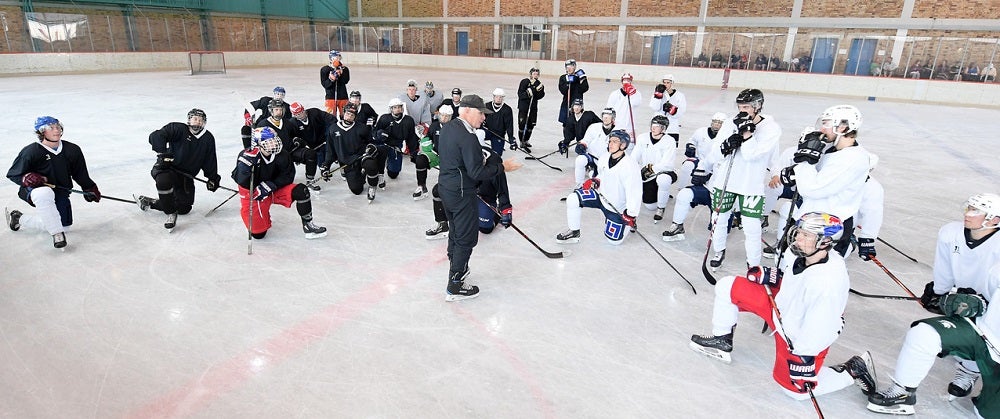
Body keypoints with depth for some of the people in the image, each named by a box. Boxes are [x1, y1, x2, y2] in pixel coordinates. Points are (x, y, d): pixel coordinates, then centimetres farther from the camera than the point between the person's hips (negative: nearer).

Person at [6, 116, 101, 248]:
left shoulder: (72, 150, -4)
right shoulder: (31, 152, -15)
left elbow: (81, 174, 9)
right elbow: (13, 174, -6)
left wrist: (90, 188, 4)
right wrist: (26, 178, -25)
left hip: (60, 191, 5)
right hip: (33, 189, -5)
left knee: (64, 226, 8)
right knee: (45, 193, -43)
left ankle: (19, 218, 31)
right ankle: (57, 233, -31)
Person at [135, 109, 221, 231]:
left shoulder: (208, 139, 6)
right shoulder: (178, 129, -9)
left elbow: (210, 161, 10)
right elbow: (156, 136, -22)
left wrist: (213, 178, 5)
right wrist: (163, 153, -31)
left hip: (186, 176, 5)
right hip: (167, 167, -5)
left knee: (184, 208, 3)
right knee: (164, 180, -41)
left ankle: (150, 203, 25)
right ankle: (171, 213, -19)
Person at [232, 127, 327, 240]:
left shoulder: (281, 156, -14)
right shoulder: (246, 155, -22)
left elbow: (288, 176, -8)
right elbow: (241, 180, -30)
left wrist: (270, 185, -21)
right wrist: (247, 160, -42)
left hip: (274, 190, 3)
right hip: (252, 195, -2)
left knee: (301, 190, -22)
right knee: (258, 234, -6)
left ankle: (308, 225, -7)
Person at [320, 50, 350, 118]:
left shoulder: (344, 69, 4)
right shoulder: (324, 70, 0)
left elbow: (346, 81, -9)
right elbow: (324, 84, -4)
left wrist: (341, 73, -22)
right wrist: (331, 80, -22)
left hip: (342, 96, 2)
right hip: (330, 96, -2)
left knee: (344, 115, 9)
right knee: (330, 116, -5)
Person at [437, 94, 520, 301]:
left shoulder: (447, 128, 7)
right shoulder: (468, 137, -23)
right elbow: (476, 172, -25)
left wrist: (480, 156, 13)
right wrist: (501, 167, -16)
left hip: (445, 187, 10)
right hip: (462, 193, -10)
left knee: (455, 231, 24)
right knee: (466, 238, 0)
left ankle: (457, 269, 41)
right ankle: (455, 286, 6)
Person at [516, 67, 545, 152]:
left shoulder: (538, 83, 6)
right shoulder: (524, 82, -8)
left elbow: (539, 97, 1)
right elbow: (520, 94, -14)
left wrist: (540, 90, -16)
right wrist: (528, 93, -29)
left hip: (533, 107, 5)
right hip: (523, 106, -5)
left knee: (531, 124, 9)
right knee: (522, 124, -7)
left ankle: (526, 140, 26)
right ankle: (522, 142, 3)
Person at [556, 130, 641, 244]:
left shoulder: (630, 166, -28)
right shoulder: (605, 157, -8)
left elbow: (634, 193, -24)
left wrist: (630, 215, -23)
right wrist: (594, 181, -7)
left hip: (617, 207, -5)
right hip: (601, 195, 5)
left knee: (614, 240, 1)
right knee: (572, 199, -16)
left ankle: (629, 222, 31)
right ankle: (574, 233, 1)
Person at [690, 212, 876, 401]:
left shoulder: (829, 281, -36)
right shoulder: (802, 254, -13)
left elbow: (820, 330, -30)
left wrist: (804, 357, -26)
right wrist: (766, 275, 0)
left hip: (800, 337, -7)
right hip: (783, 304, 7)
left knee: (796, 389, 1)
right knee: (727, 287, -2)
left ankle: (852, 370, 18)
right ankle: (722, 341, 17)